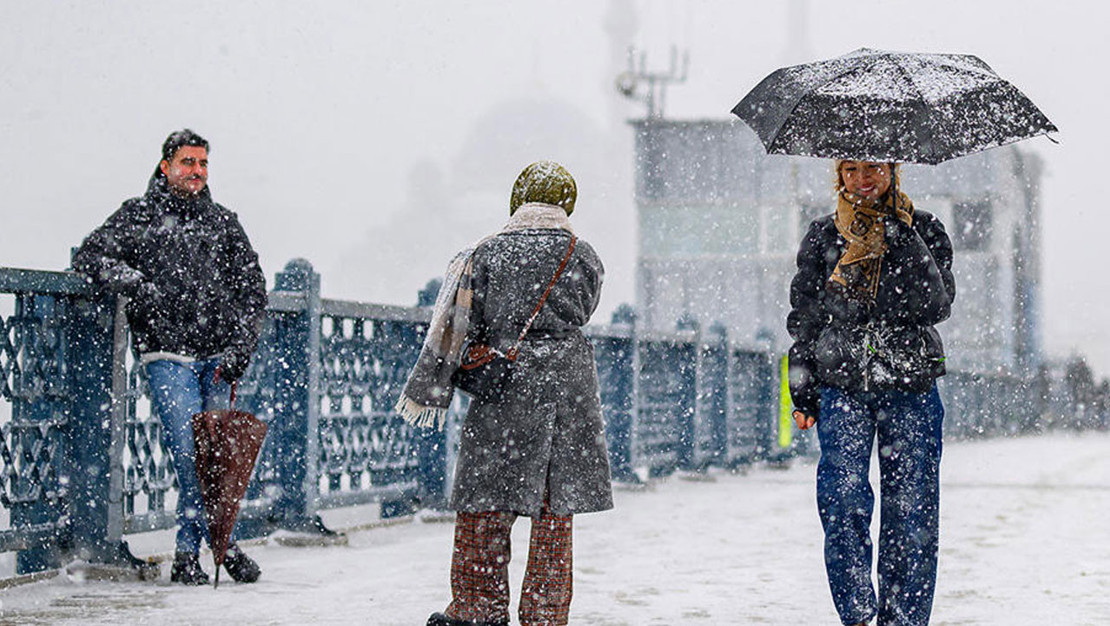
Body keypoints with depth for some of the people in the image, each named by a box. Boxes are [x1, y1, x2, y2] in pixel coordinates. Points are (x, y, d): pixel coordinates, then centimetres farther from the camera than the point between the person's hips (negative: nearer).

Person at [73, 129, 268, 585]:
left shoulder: (223, 222, 16)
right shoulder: (138, 216, 9)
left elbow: (252, 290, 14)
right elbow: (89, 256, 2)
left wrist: (239, 349, 1)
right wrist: (136, 285, -13)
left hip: (220, 356, 3)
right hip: (168, 355, -3)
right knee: (191, 453, -11)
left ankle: (188, 552, 12)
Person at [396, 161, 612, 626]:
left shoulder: (487, 254, 0)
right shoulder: (584, 257, 4)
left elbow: (457, 326, -1)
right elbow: (577, 317, 11)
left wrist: (429, 389, 4)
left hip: (506, 394, -2)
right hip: (571, 392, 2)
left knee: (484, 504, 8)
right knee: (555, 516, 7)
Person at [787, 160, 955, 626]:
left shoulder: (923, 230, 7)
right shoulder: (823, 235, 11)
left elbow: (936, 304, -7)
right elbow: (803, 316, 14)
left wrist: (899, 238, -14)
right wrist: (802, 391, 7)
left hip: (911, 382, 0)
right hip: (842, 383, 0)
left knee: (911, 509, -1)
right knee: (843, 499, -15)